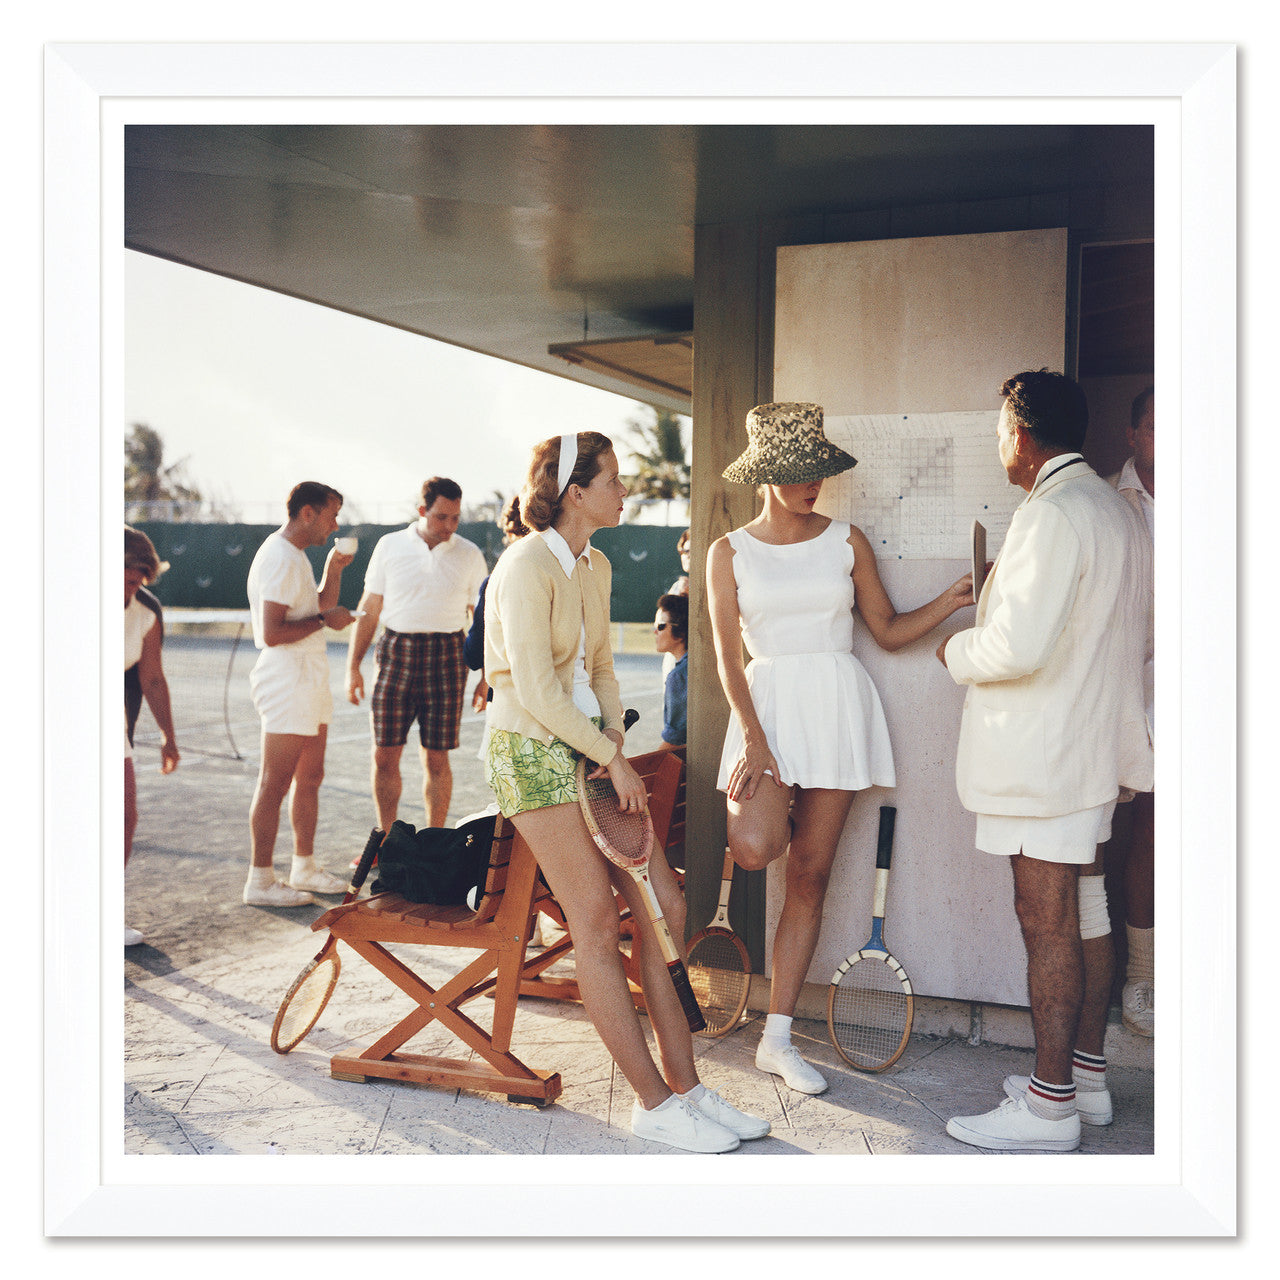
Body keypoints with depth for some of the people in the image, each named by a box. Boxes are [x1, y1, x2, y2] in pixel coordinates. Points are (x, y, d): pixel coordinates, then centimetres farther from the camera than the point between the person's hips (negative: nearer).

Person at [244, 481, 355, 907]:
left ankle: (304, 868, 24)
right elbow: (272, 633, -23)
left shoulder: (295, 555, 17)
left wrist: (333, 569, 13)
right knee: (275, 783, -5)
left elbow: (321, 606, 27)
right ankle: (260, 880, 2)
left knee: (310, 778, 14)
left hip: (309, 680, 11)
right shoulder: (280, 558, -16)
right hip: (288, 681, -10)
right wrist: (324, 620, -14)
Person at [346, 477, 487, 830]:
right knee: (385, 756, 2)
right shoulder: (390, 546, 5)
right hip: (396, 655, 1)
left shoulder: (470, 555, 5)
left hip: (447, 659, -1)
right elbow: (369, 609, 8)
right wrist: (352, 666, 3)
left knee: (436, 759, 2)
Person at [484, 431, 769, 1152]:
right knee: (599, 924, -6)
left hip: (591, 745, 8)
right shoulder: (528, 565, -16)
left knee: (665, 905, 2)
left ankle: (685, 1085, 11)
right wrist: (613, 758, -14)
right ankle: (656, 1103, 4)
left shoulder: (596, 566, 12)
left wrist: (617, 741, 1)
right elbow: (535, 694, -20)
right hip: (534, 750, -8)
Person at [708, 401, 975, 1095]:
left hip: (838, 705, 2)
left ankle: (776, 1038, 12)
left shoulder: (847, 541, 7)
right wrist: (753, 737, -14)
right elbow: (727, 654, -3)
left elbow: (888, 630, 10)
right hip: (767, 703, -1)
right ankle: (779, 814, 12)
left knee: (810, 874, 2)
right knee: (753, 848, -28)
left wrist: (951, 601, -6)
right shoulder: (730, 552, 3)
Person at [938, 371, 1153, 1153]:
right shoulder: (1120, 510, 12)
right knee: (1084, 912, 16)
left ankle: (1051, 1103, 7)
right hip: (1095, 743, 10)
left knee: (1047, 921, -3)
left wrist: (956, 652, -7)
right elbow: (1143, 634, 21)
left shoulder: (1052, 514, -19)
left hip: (1042, 754, -10)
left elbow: (1017, 647, -25)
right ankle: (1087, 1073, 28)